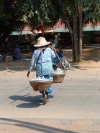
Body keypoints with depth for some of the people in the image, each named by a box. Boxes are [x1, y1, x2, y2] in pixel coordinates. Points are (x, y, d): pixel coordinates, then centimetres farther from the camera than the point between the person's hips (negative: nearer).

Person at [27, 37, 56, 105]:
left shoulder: (36, 51, 1)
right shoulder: (49, 49, 3)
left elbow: (32, 62, 3)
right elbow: (53, 56, 19)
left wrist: (29, 71, 11)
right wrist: (52, 49, 29)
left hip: (40, 69, -1)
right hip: (48, 68, 1)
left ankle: (44, 94, -10)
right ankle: (47, 94, 7)